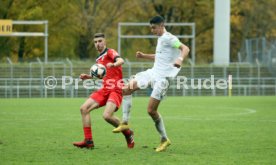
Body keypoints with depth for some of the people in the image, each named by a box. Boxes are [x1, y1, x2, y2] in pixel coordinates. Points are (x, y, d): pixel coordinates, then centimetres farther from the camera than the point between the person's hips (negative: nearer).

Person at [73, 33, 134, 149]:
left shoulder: (110, 52, -5)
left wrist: (113, 64, -49)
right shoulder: (99, 59, 21)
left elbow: (121, 61, -26)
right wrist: (88, 77, 19)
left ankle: (127, 133, 1)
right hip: (105, 89, 9)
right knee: (84, 109, -2)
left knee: (107, 116, -25)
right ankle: (88, 141, -1)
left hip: (115, 89, -9)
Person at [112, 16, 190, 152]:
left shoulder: (168, 38, -14)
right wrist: (144, 56, 15)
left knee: (151, 110, -11)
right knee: (126, 89, 5)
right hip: (153, 72, 10)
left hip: (162, 78, -10)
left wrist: (180, 59, -46)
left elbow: (185, 48, -26)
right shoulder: (161, 39, 16)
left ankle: (164, 139, 5)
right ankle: (125, 123, 11)